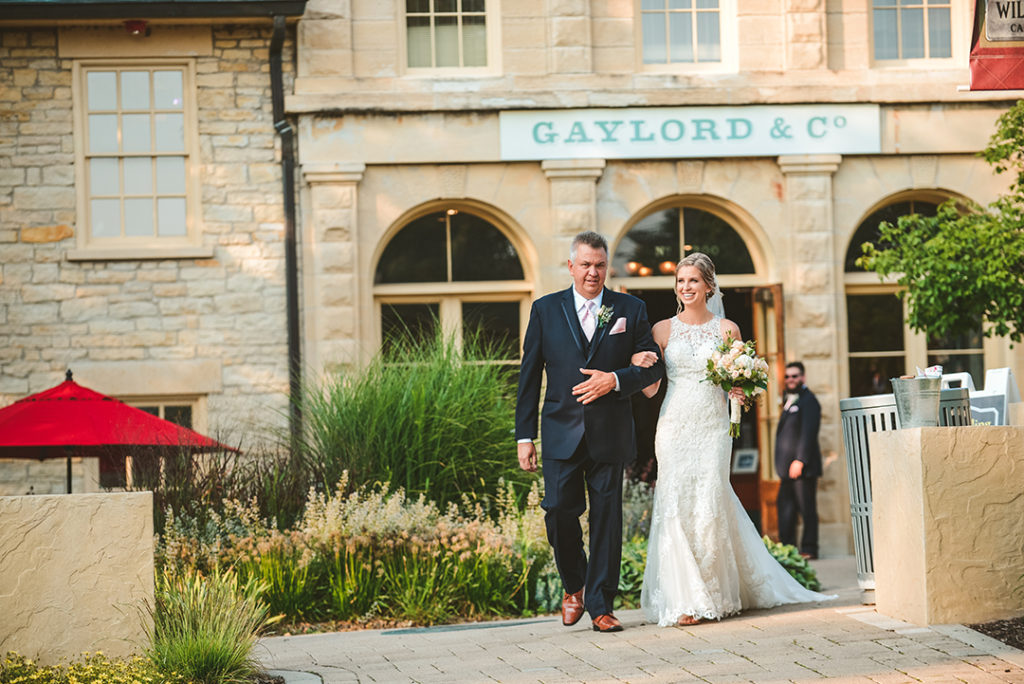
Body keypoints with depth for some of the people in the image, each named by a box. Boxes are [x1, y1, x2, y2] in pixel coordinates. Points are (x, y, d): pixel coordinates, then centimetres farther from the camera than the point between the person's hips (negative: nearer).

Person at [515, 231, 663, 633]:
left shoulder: (630, 310, 7)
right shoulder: (545, 310, 7)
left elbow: (652, 367, 7)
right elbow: (529, 376, 6)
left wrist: (614, 380, -12)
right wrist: (525, 435, 2)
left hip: (610, 434, 0)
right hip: (562, 433, 0)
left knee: (607, 520, 2)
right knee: (559, 512, -8)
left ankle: (600, 605, 10)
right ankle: (574, 586, 18)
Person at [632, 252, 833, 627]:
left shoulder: (727, 329, 7)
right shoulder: (663, 329, 8)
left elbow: (739, 383, 13)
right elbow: (650, 389, 6)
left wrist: (740, 391, -10)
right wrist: (640, 367, -14)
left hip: (712, 428, 0)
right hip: (674, 427, 1)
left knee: (708, 508, -5)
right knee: (677, 507, -6)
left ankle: (713, 592, 9)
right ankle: (686, 598, -2)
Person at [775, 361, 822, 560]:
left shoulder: (808, 401, -9)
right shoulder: (789, 400, 19)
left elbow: (809, 433, -16)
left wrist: (800, 461, -21)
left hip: (803, 466, -9)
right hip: (788, 468, 9)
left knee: (807, 509, -4)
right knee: (785, 506, 10)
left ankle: (809, 549, 0)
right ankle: (787, 546, 17)